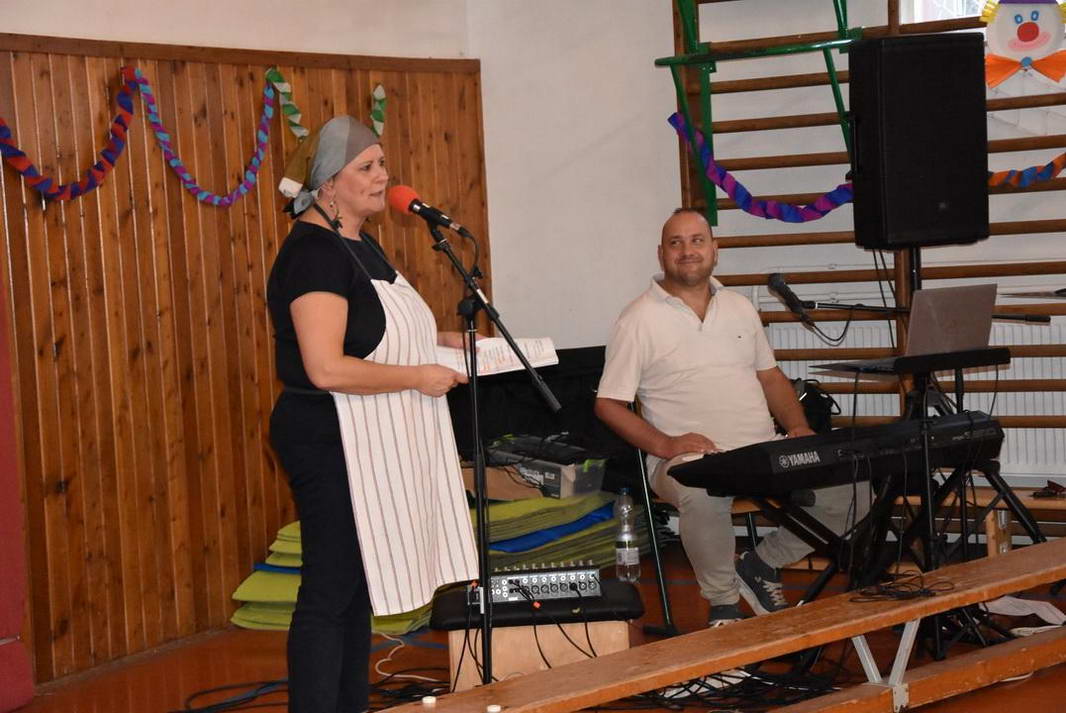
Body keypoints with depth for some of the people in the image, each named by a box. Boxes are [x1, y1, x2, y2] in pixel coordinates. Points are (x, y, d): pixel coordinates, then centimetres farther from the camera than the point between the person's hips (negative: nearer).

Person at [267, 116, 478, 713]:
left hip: (368, 443, 10)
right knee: (330, 593, -3)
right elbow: (327, 368, -27)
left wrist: (438, 338, 13)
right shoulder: (314, 252, -18)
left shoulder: (358, 244, 13)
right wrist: (419, 377, -19)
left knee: (357, 585, 15)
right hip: (330, 444, -10)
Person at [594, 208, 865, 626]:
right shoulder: (640, 318, 1)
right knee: (703, 494, -40)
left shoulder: (739, 308, 19)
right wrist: (664, 444, -17)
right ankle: (723, 602, -12)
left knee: (836, 486, -17)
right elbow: (608, 404, -2)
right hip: (688, 460, -5)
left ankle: (762, 565, 8)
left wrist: (798, 427, 5)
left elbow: (770, 376, 25)